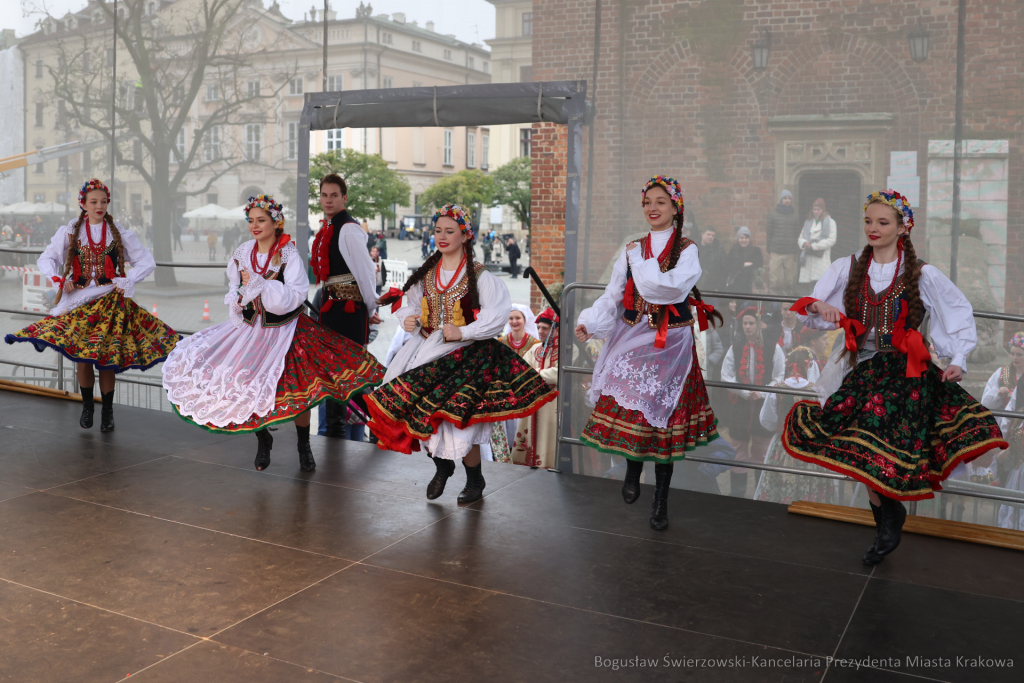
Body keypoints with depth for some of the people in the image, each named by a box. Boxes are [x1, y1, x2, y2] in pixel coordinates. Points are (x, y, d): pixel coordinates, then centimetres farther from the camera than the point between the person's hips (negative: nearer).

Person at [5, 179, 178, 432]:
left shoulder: (119, 233, 3)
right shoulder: (70, 232, 5)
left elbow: (147, 262, 2)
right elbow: (46, 259, 5)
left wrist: (126, 281, -10)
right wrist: (60, 279, -11)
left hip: (110, 302, -1)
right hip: (79, 302, 1)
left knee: (106, 357, -3)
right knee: (82, 356, 0)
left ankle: (107, 411, 10)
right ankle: (87, 406, 20)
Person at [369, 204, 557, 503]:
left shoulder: (478, 276, -8)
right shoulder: (426, 274, 8)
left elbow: (498, 313, -16)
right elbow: (410, 303, 19)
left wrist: (463, 332, -23)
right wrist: (407, 319, -4)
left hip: (464, 354, -5)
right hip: (427, 353, 5)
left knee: (457, 418, -9)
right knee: (427, 414, 7)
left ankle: (475, 480, 15)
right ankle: (442, 467, 35)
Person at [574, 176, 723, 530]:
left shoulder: (686, 250, -1)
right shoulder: (631, 249, 11)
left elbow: (672, 286, -18)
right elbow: (613, 296, 8)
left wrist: (639, 262, -9)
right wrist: (589, 322, -5)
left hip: (669, 345, -3)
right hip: (632, 340, 3)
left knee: (662, 415, -1)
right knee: (626, 407, -7)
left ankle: (661, 501, 12)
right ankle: (633, 467, 24)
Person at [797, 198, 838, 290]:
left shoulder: (830, 222, 5)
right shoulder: (808, 222, 18)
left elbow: (831, 240, -5)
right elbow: (800, 238, 15)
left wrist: (814, 246, -10)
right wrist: (805, 243, -9)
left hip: (822, 258, -4)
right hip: (808, 259, 4)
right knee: (807, 285, -2)